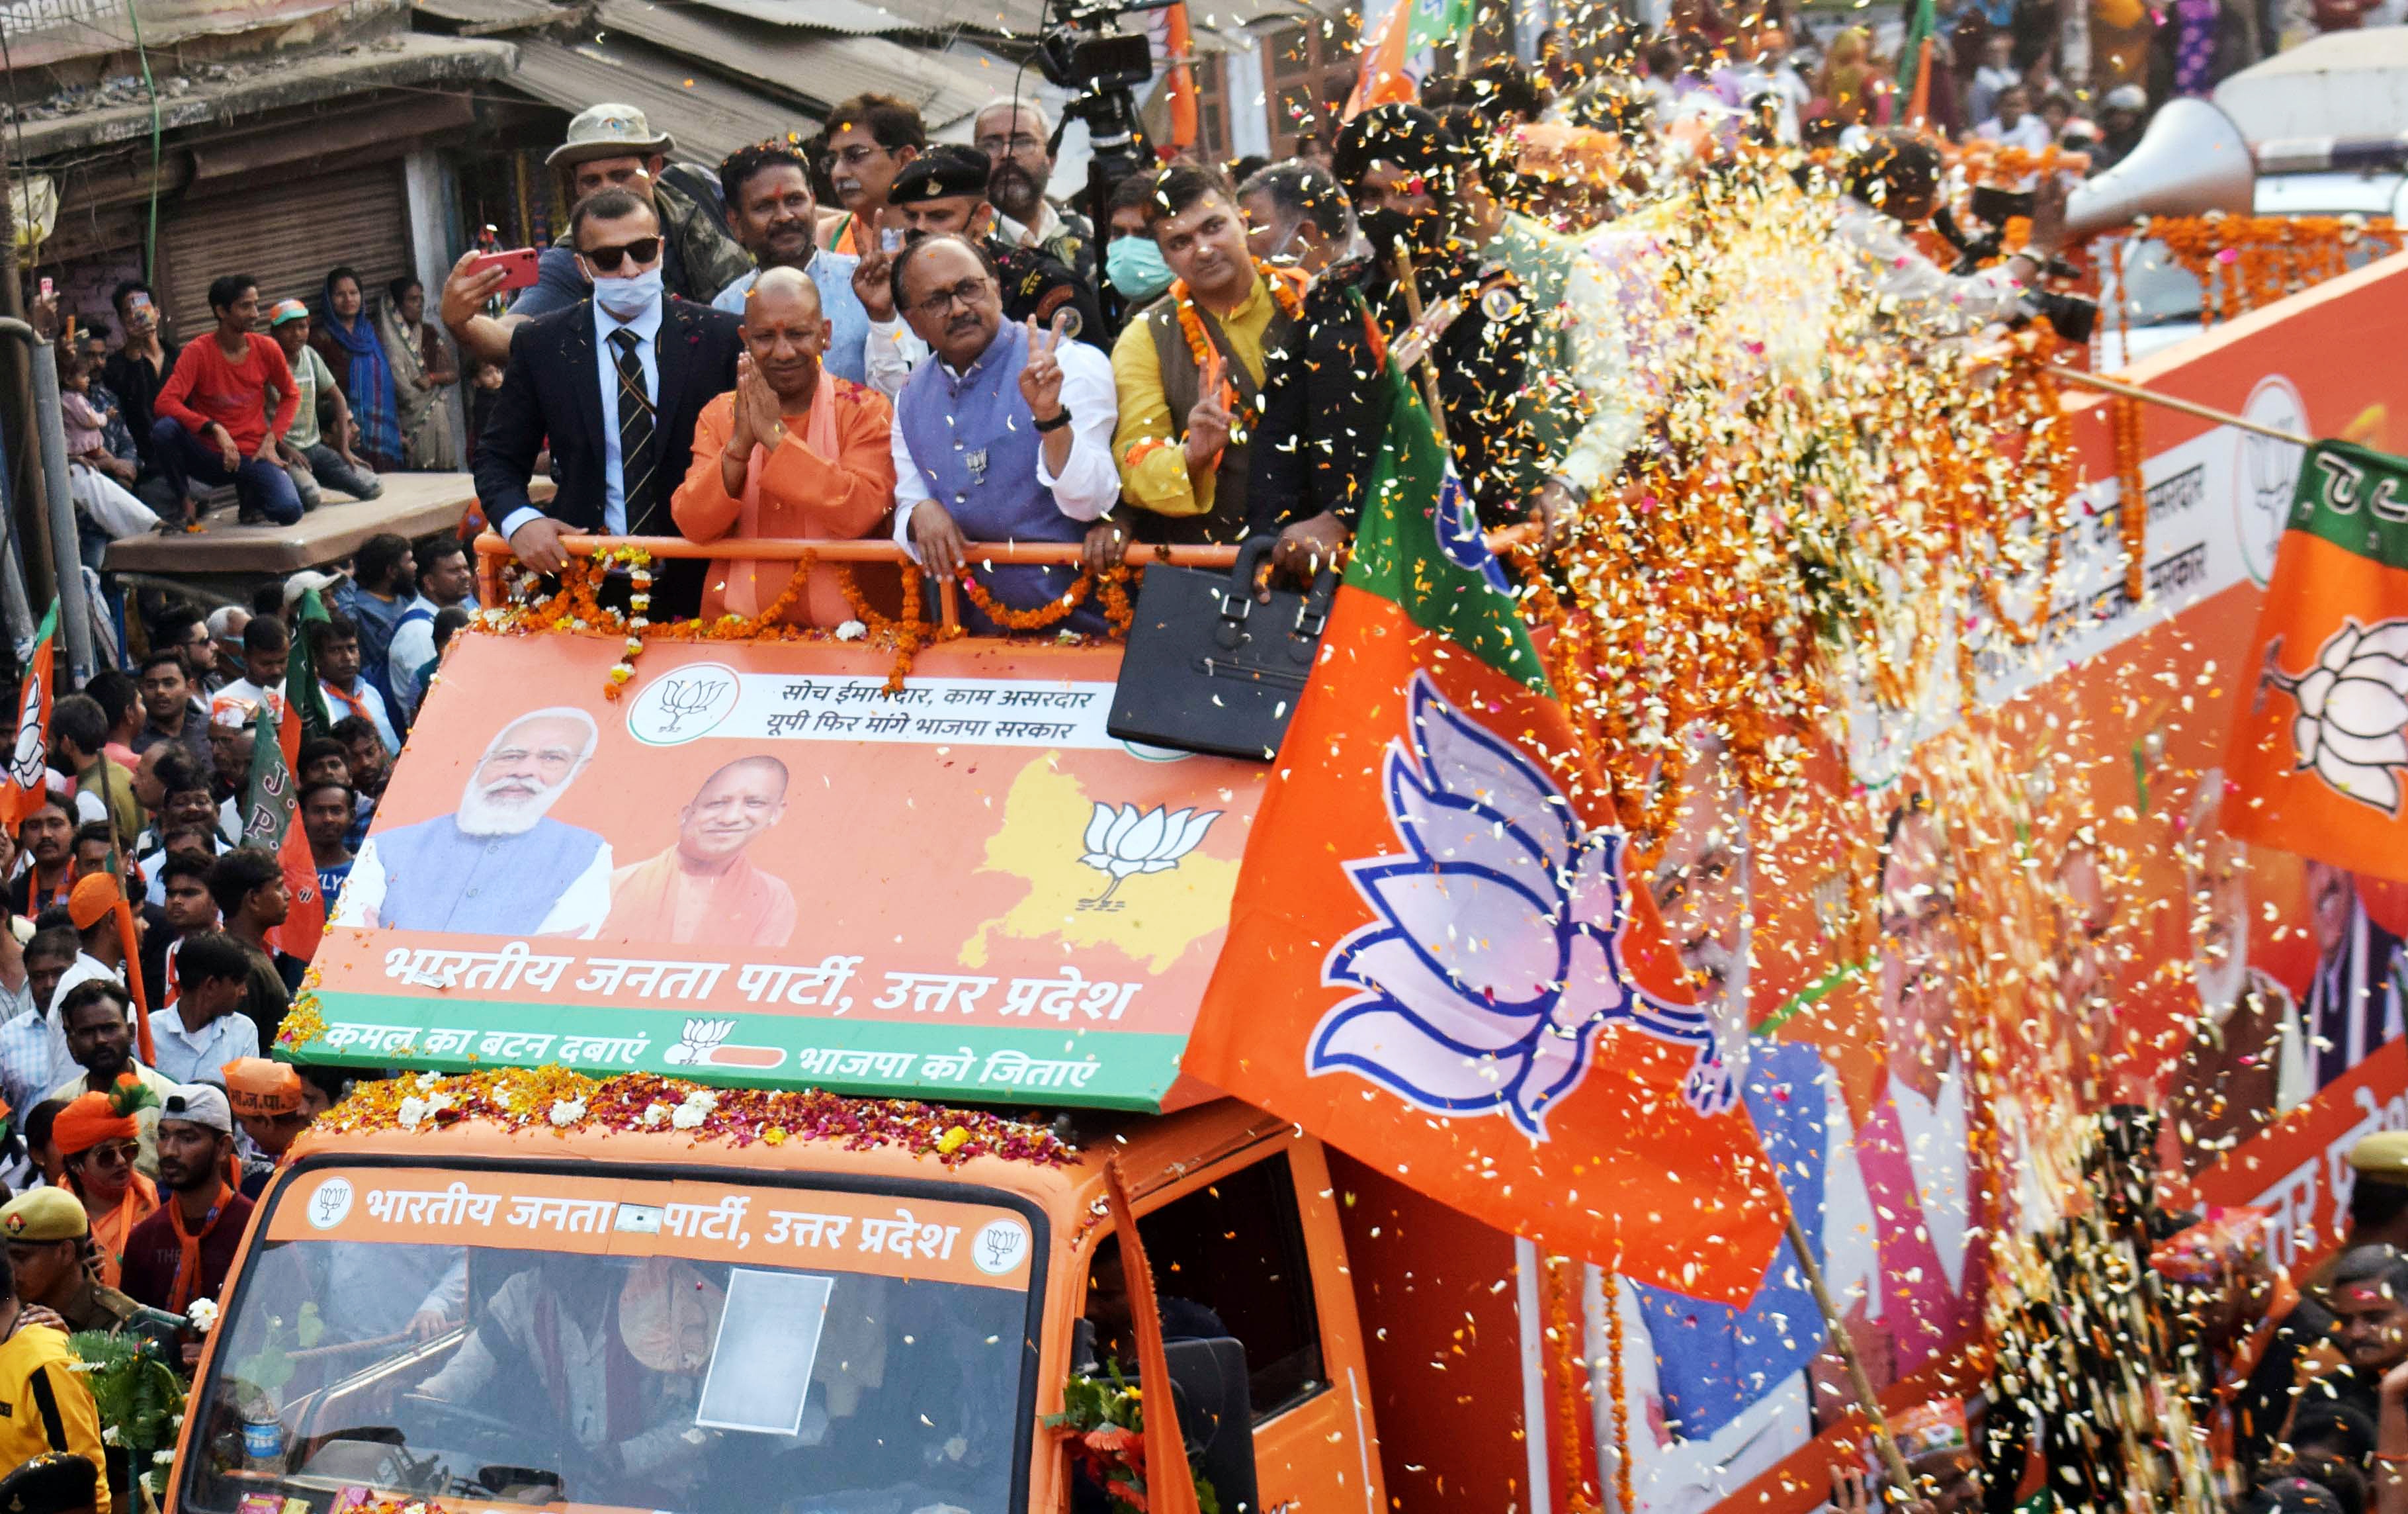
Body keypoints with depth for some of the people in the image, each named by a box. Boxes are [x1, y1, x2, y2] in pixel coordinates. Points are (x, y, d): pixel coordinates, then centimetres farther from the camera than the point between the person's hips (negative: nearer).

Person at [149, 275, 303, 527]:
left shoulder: (267, 349, 0)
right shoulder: (198, 352, -10)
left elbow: (291, 395, 14)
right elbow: (166, 402, -21)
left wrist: (271, 440, -1)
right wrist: (215, 429, -30)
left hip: (253, 456, 1)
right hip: (208, 456, -1)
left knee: (289, 511, -27)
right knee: (164, 429, -32)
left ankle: (250, 495, 11)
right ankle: (183, 503, -7)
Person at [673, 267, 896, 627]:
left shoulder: (866, 411, 4)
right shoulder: (718, 415, 12)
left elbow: (862, 514, -13)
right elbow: (692, 527, 0)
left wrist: (776, 436, -15)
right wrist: (739, 445, -15)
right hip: (736, 627, 3)